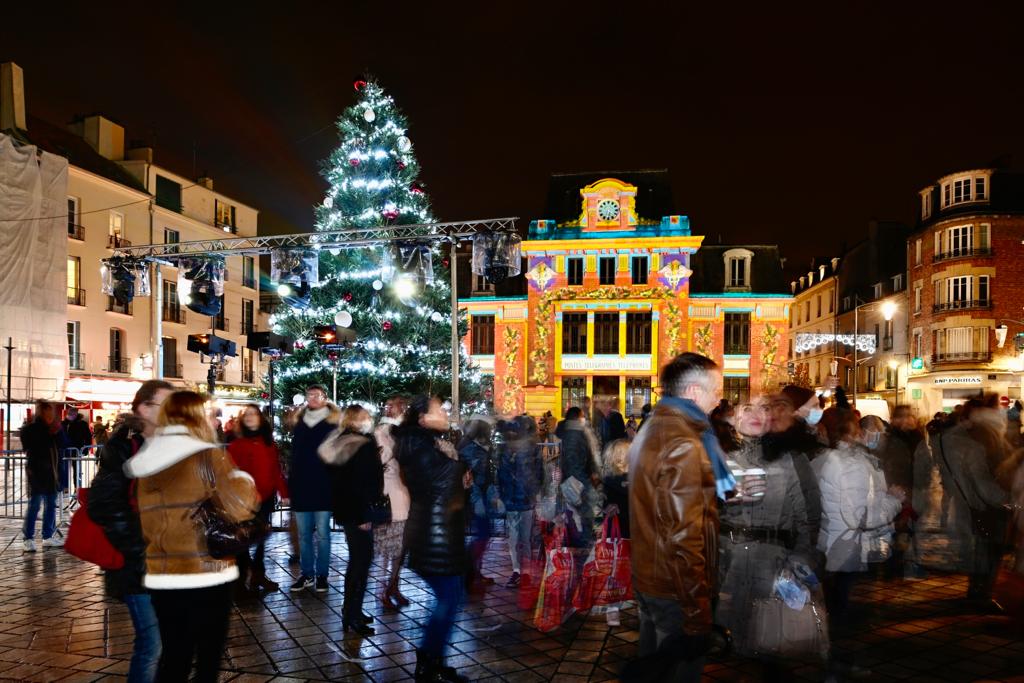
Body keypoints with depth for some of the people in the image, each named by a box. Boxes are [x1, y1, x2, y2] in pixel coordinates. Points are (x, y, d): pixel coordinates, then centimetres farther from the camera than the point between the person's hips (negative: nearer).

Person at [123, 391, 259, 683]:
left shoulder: (146, 461, 7)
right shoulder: (208, 455, -12)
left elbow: (148, 526, 15)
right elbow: (240, 508, -16)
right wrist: (244, 480, 1)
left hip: (162, 576, 5)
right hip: (206, 575, -5)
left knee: (173, 658, 16)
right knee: (208, 659, 10)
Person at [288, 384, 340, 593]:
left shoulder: (332, 423, -1)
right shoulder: (299, 423, 12)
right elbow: (294, 455, 15)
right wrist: (290, 485, 10)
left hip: (323, 487, -4)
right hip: (301, 487, 4)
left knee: (322, 534, 2)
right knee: (304, 534, 8)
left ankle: (321, 575, 10)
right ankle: (306, 574, 17)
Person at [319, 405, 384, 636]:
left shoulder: (338, 443, 9)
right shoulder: (364, 446, -17)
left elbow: (337, 479, 14)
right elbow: (363, 483, -21)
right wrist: (364, 515, -19)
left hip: (344, 510, 9)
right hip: (358, 511, -9)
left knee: (356, 559, 19)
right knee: (362, 560, -2)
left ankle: (350, 610, 26)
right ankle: (353, 617, 1)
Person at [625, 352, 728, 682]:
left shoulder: (651, 431, 8)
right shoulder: (683, 445, -23)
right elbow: (684, 536, -26)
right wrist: (697, 612, -22)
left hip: (648, 578, 9)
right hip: (676, 589, -9)